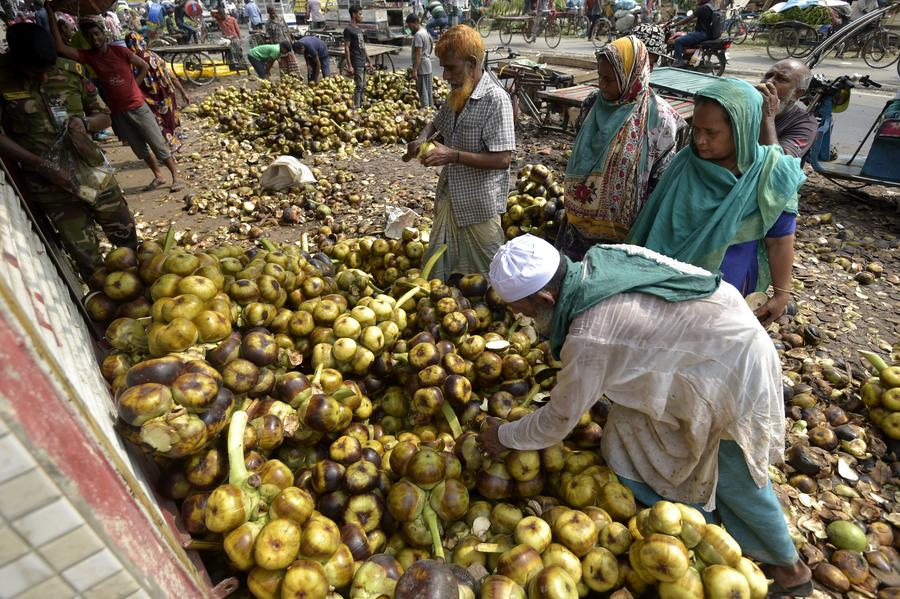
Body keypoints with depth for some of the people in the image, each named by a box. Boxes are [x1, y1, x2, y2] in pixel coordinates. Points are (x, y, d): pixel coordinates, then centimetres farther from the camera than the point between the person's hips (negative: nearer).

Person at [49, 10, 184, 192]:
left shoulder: (120, 51, -6)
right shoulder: (88, 56, -1)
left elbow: (144, 66, 3)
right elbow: (60, 48, -12)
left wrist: (133, 86, -2)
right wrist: (51, 14, -13)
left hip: (137, 106, -3)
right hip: (117, 112, 3)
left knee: (158, 144, -1)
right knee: (140, 148, 11)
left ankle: (176, 177, 7)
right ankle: (158, 176, 24)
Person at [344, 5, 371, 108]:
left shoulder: (359, 29, 16)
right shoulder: (348, 29, -10)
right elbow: (346, 48, -13)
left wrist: (369, 61, 18)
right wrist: (349, 65, -18)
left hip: (363, 63, 8)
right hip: (356, 63, -8)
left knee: (363, 87, 10)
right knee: (359, 86, -9)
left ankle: (362, 105, 17)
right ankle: (356, 107, -5)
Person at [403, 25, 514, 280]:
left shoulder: (495, 99, -18)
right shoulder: (456, 93, 6)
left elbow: (502, 159, -23)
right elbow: (436, 122, 25)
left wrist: (452, 155, -26)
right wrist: (422, 138, 2)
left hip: (479, 204, -7)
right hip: (450, 197, 7)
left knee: (484, 276, 9)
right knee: (436, 270, 15)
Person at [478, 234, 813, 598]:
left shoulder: (589, 339, -34)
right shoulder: (599, 258, -12)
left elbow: (560, 420, -19)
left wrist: (505, 437, -2)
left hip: (733, 369, -8)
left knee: (737, 481, 11)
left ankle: (789, 568, 40)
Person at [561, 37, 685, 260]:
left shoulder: (657, 118, -14)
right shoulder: (598, 104, 1)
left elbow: (663, 181, -9)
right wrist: (573, 205, 13)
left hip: (620, 228, -5)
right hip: (582, 218, 5)